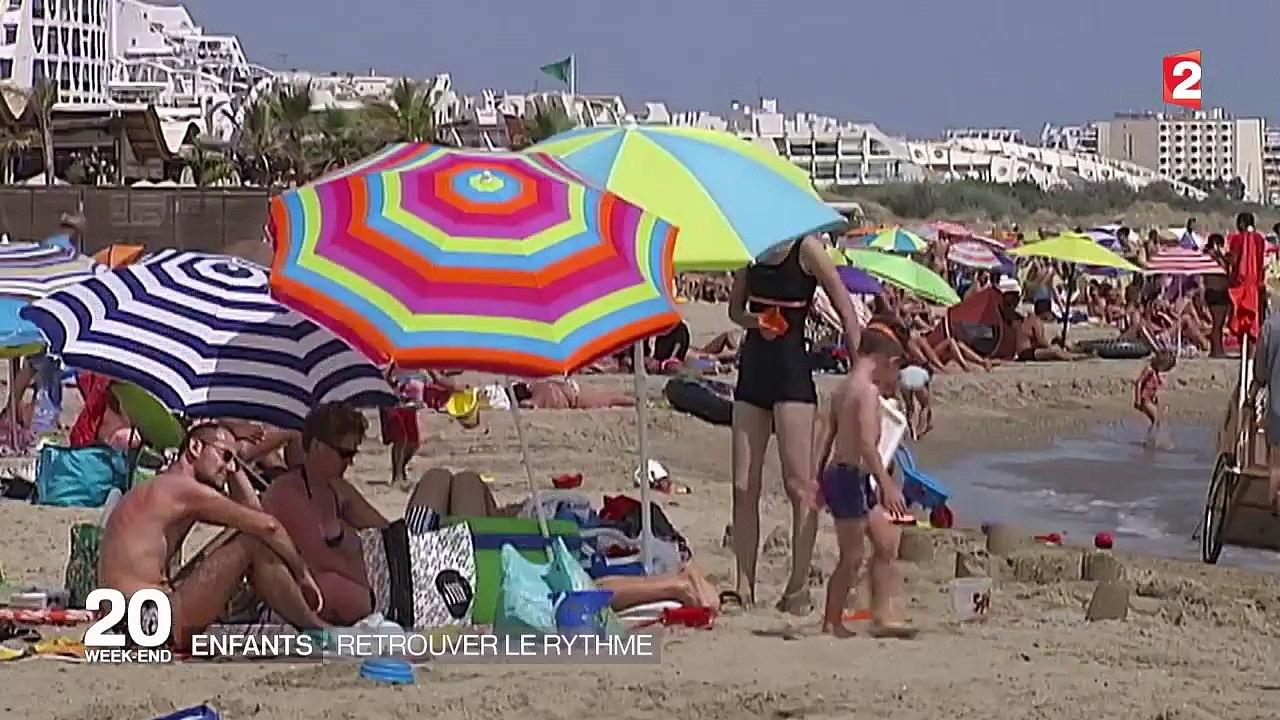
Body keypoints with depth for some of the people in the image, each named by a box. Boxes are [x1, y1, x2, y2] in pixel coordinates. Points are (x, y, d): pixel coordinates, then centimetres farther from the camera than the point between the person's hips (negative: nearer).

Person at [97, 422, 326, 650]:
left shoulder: (167, 490, 21)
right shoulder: (182, 488, -9)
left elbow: (251, 514, 25)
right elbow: (266, 525, -14)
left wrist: (235, 468, 21)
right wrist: (302, 574, -3)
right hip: (152, 620, -11)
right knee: (255, 542, -7)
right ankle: (315, 631, 4)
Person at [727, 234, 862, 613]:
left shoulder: (807, 249, -6)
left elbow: (845, 310, -7)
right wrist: (753, 320, -5)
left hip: (792, 371, -6)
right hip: (752, 368, 6)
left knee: (799, 484, -6)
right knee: (743, 488, 4)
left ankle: (799, 586, -2)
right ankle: (744, 586, 9)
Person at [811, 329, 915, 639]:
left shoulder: (842, 389, 15)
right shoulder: (867, 390, -13)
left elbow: (826, 437, 16)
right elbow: (866, 442, -23)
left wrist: (818, 477, 18)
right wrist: (887, 485, -23)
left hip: (836, 473, 10)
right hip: (851, 476, -10)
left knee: (887, 542, 13)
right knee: (852, 556, -2)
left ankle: (882, 615, 15)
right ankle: (832, 622, 5)